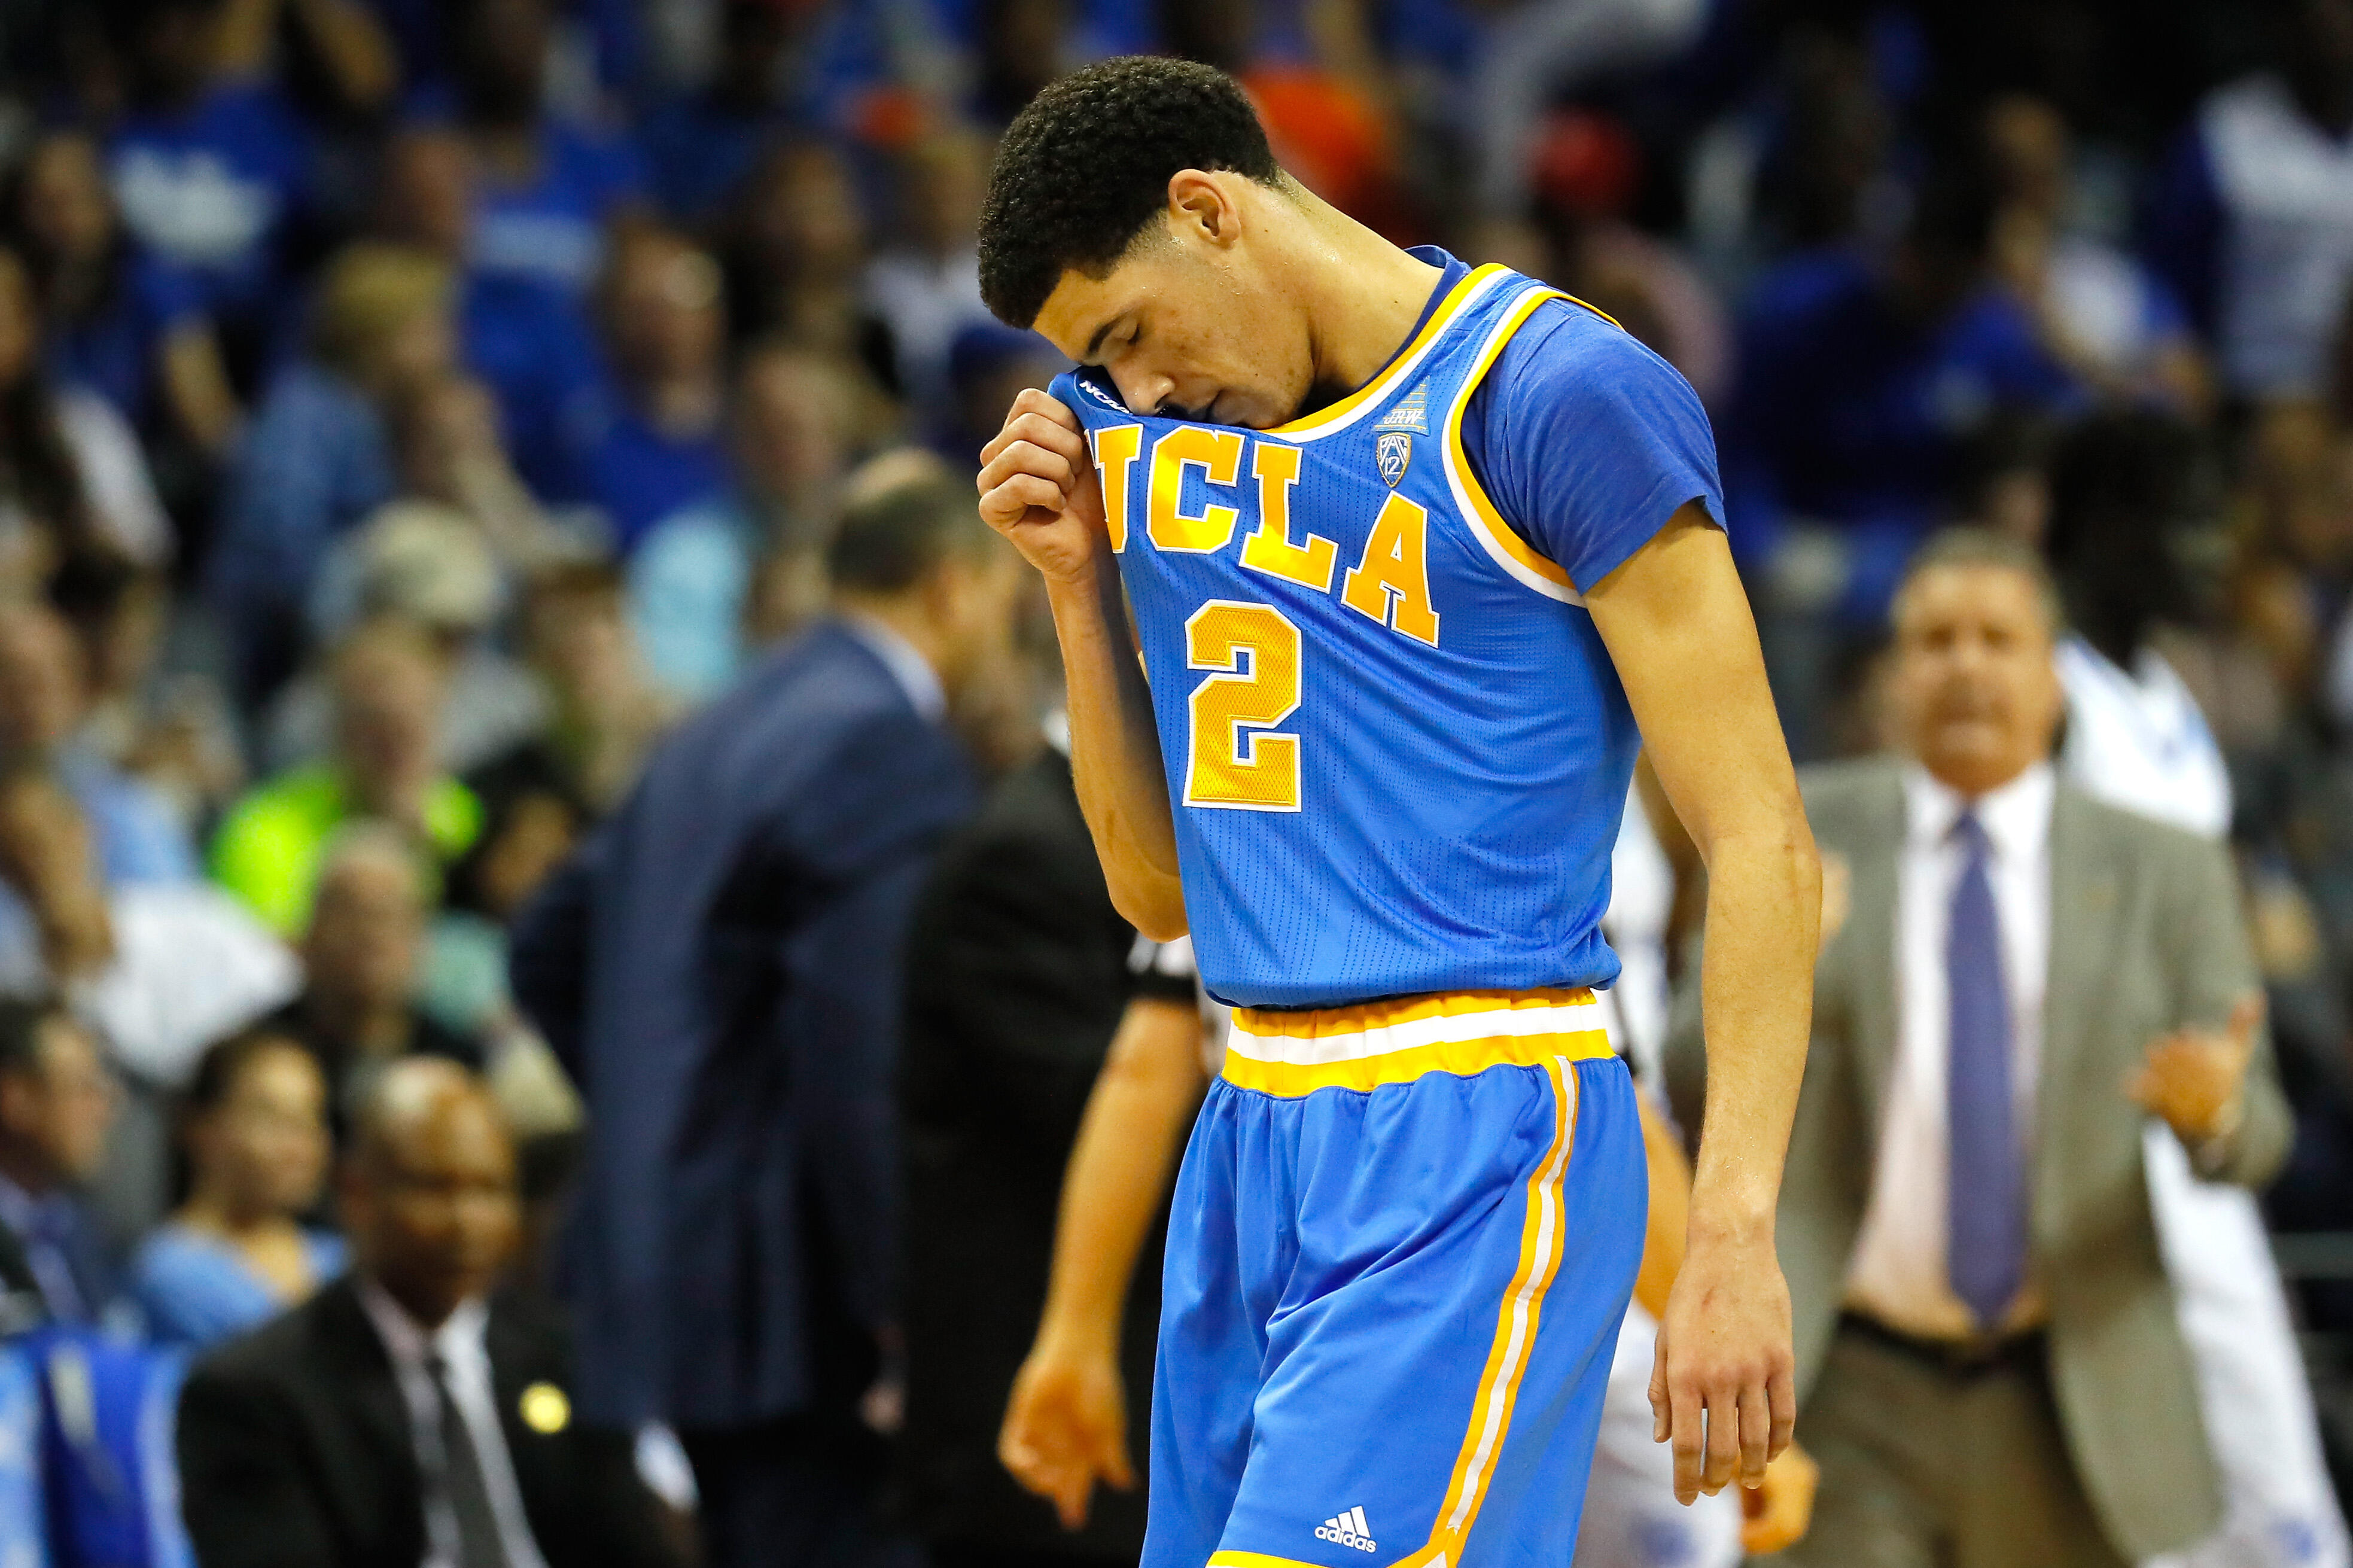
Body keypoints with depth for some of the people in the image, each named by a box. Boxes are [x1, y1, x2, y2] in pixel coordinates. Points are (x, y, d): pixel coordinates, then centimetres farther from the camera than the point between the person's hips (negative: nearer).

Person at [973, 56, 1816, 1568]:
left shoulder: (1559, 398, -9)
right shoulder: (1178, 435, 15)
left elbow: (1759, 846, -12)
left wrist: (1736, 1232, -19)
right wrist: (1081, 587, 6)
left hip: (1475, 1135, -8)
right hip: (1253, 1134, 8)